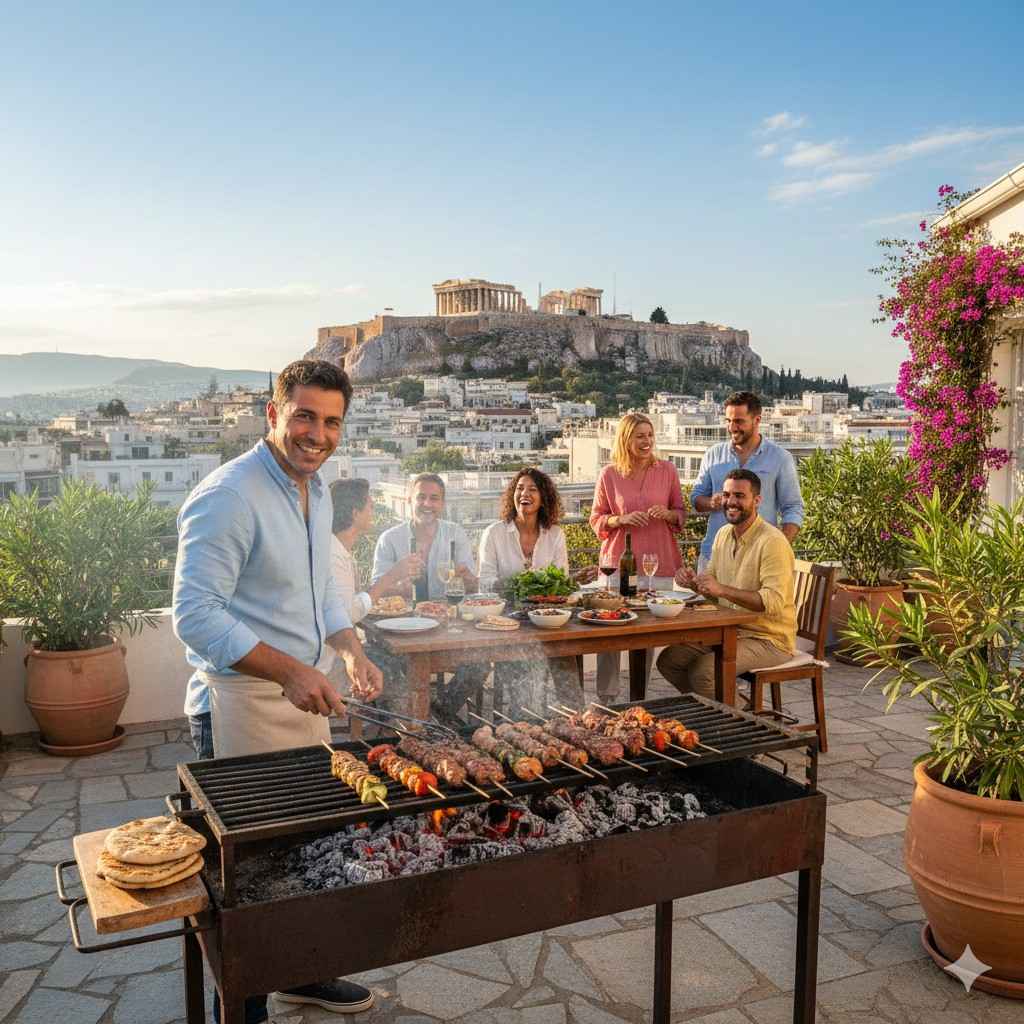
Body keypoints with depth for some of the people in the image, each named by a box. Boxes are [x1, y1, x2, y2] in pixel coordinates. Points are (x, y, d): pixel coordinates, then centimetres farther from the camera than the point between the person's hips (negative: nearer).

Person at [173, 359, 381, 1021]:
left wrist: (351, 651, 4)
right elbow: (196, 617, -22)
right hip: (241, 705, -8)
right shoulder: (228, 496, -18)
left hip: (302, 695, 8)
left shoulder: (316, 489, 10)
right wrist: (289, 671, -27)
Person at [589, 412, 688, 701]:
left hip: (658, 561, 2)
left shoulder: (667, 470, 4)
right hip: (618, 560, -2)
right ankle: (607, 696, 9)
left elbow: (682, 513, 11)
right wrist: (621, 519, -14)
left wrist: (667, 514, -11)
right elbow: (596, 519, 5)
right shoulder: (608, 475, -1)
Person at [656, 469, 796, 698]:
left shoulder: (772, 541, -18)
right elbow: (713, 584, 17)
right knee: (668, 660, -1)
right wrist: (694, 581, -6)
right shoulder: (723, 534, 8)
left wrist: (722, 590, -35)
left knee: (702, 671, -26)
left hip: (768, 639, -8)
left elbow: (774, 601, -28)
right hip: (729, 631, 8)